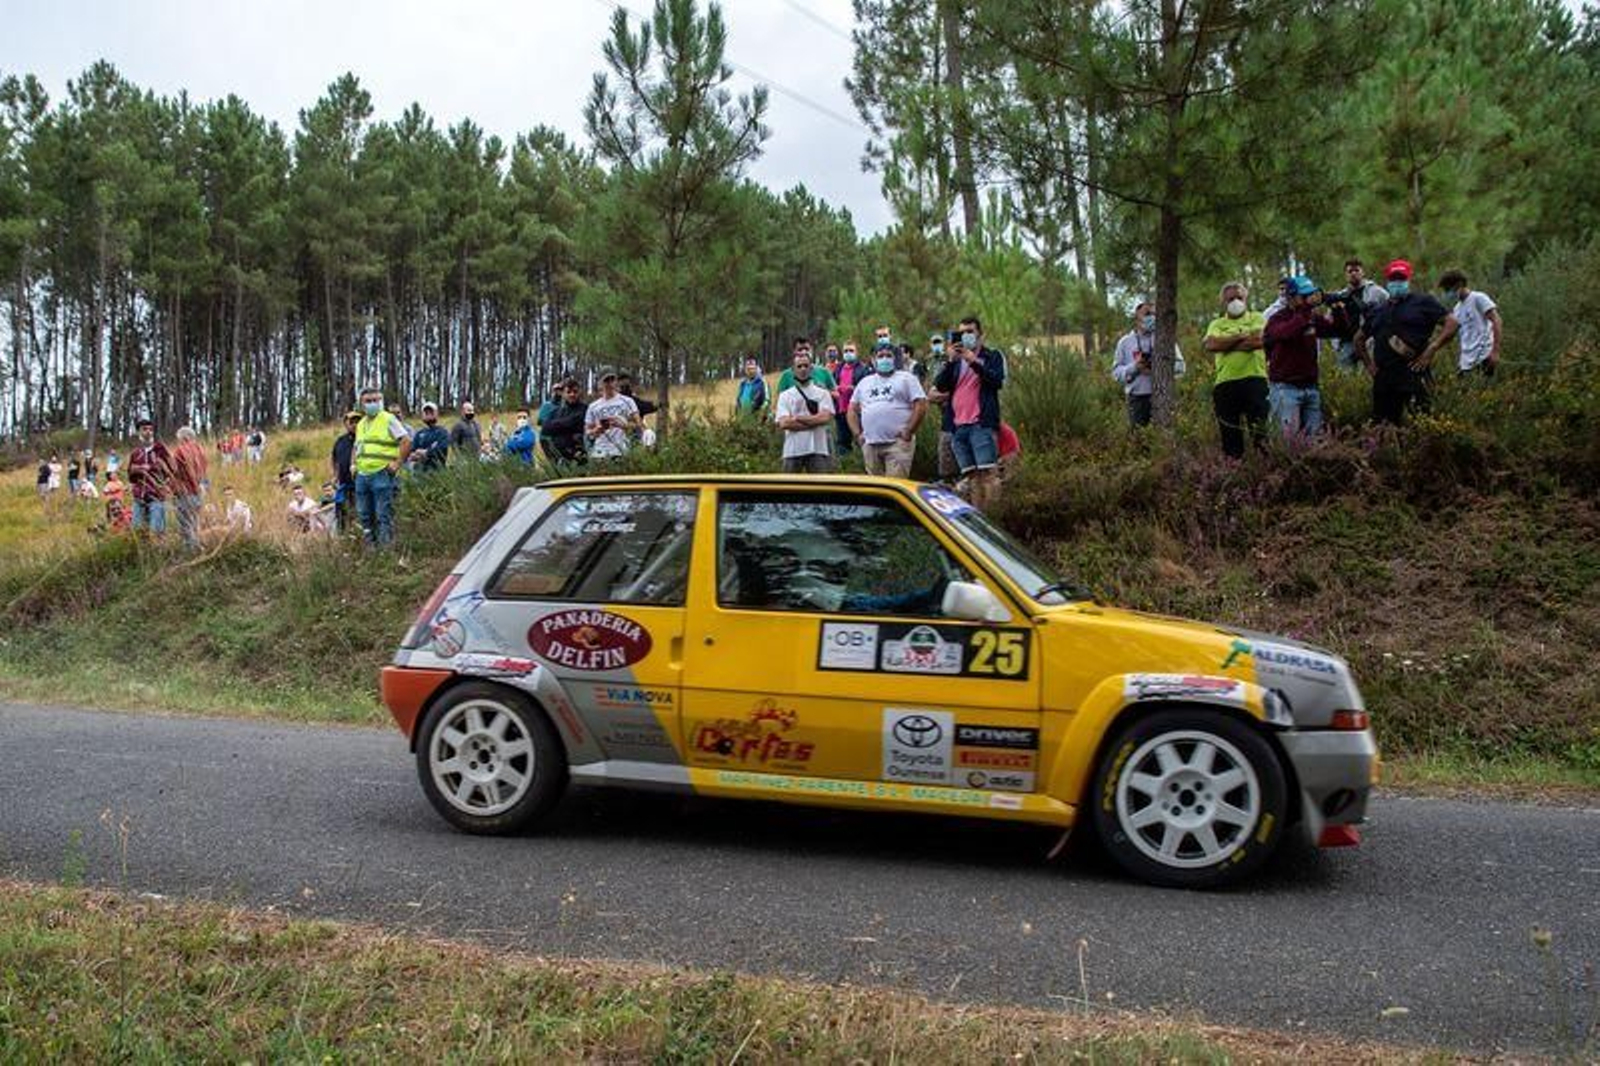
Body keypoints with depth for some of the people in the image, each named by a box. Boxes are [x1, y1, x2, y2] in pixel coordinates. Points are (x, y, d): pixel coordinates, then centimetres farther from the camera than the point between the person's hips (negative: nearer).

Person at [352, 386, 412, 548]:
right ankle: (370, 545, 17)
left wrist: (398, 463, -12)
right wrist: (354, 464, 18)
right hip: (362, 475, 8)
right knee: (364, 515, 10)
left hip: (381, 475, -8)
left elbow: (406, 441, -10)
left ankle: (386, 546, -7)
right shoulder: (361, 424, 21)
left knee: (384, 515, -8)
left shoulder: (388, 420, -3)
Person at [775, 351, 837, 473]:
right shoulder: (785, 395, 7)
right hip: (793, 450, 1)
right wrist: (814, 421, -9)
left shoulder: (822, 393, 7)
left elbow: (826, 417, -10)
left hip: (818, 449, -1)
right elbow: (783, 423, -7)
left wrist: (797, 418, -8)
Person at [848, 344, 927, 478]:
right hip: (870, 444, 5)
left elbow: (921, 405, -2)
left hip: (897, 443, -5)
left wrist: (909, 431, -9)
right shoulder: (864, 383, 22)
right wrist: (858, 434, 8)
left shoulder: (906, 378, 7)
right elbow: (852, 410, 22)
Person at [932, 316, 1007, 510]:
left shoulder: (993, 356, 9)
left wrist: (973, 361, -15)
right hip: (958, 426, 4)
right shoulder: (956, 360, 21)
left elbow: (998, 380, -9)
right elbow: (940, 385, 7)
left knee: (987, 473, -12)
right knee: (971, 476, 1)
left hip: (982, 424, -4)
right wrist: (951, 361, -6)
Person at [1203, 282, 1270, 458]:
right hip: (1225, 382, 2)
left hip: (1254, 378, -2)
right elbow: (1211, 344, -5)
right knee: (1229, 432, 4)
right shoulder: (1217, 323, 17)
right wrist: (1241, 336, -3)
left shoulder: (1257, 318, 13)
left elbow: (1260, 340, -8)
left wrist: (1226, 345, -4)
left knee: (1260, 429, -8)